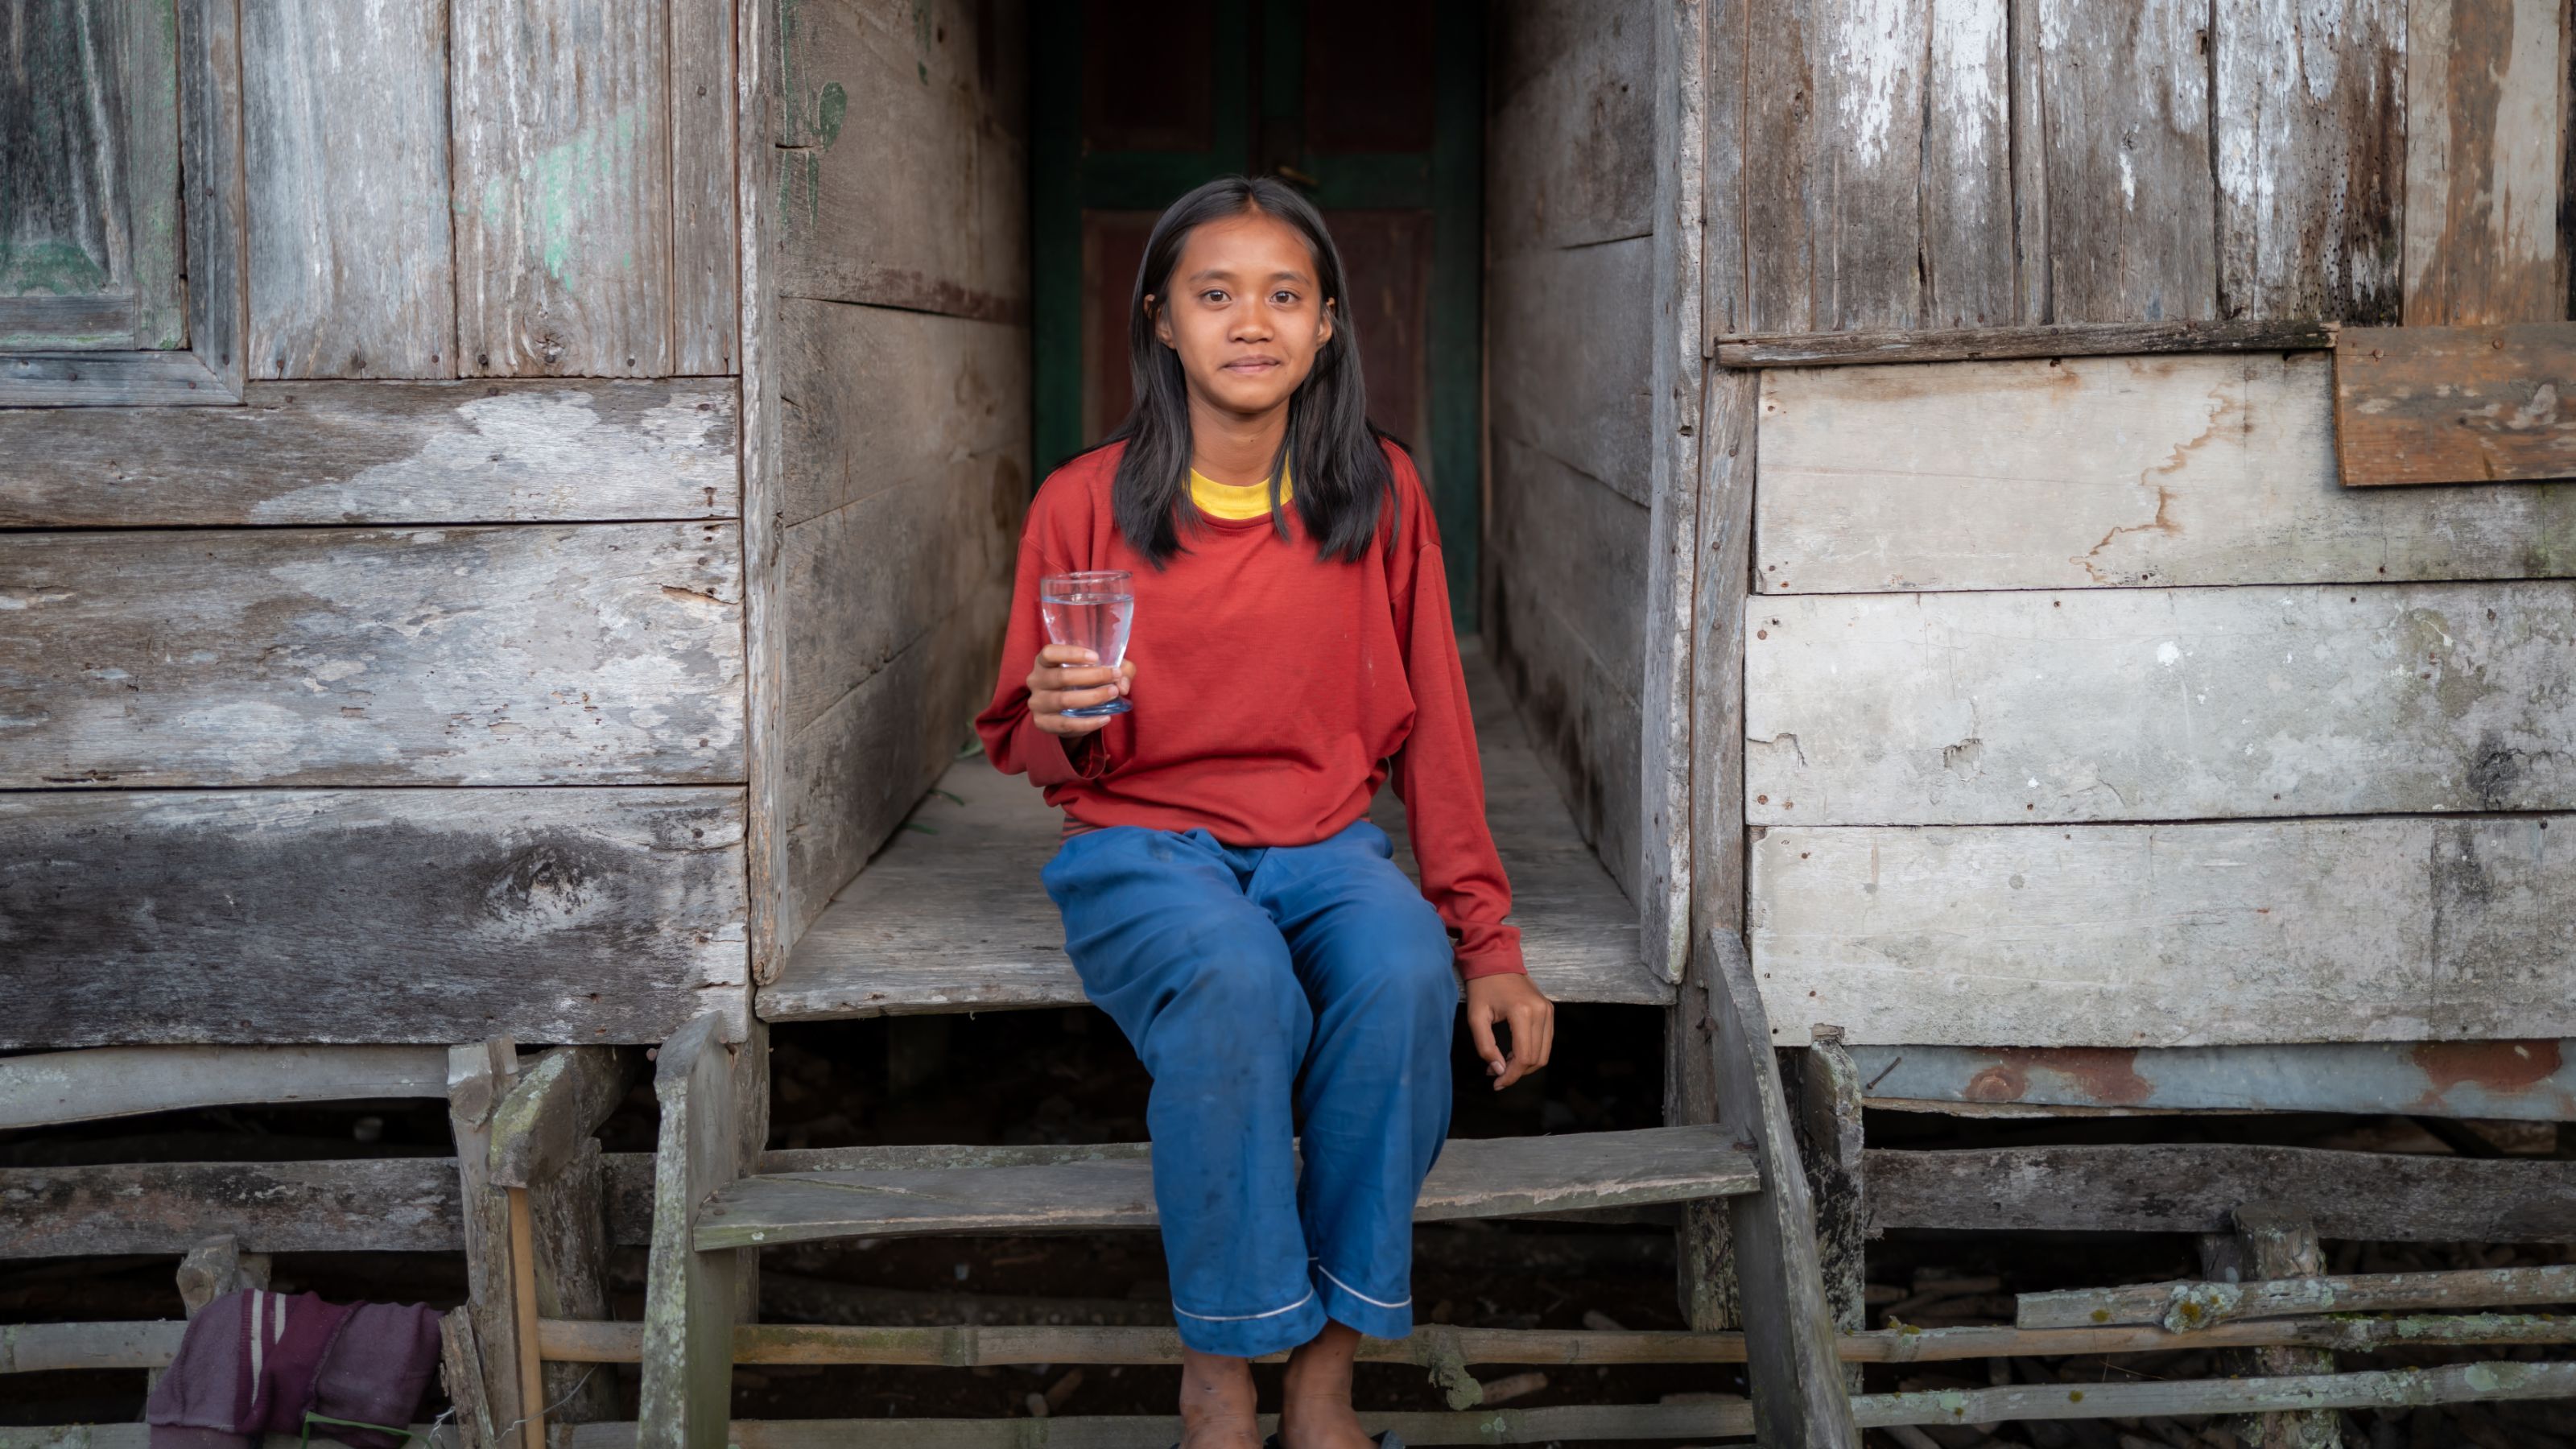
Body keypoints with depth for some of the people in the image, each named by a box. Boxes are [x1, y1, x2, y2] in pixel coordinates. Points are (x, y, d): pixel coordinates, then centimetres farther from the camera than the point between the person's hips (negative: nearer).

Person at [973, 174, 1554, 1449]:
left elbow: (1430, 727, 6)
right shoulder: (1083, 502, -2)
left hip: (1325, 841, 2)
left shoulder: (1380, 494, 2)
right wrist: (1062, 722, -18)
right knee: (1235, 982, -36)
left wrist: (1489, 940, 0)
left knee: (1404, 975, -32)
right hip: (1140, 844, -2)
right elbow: (1022, 744, 7)